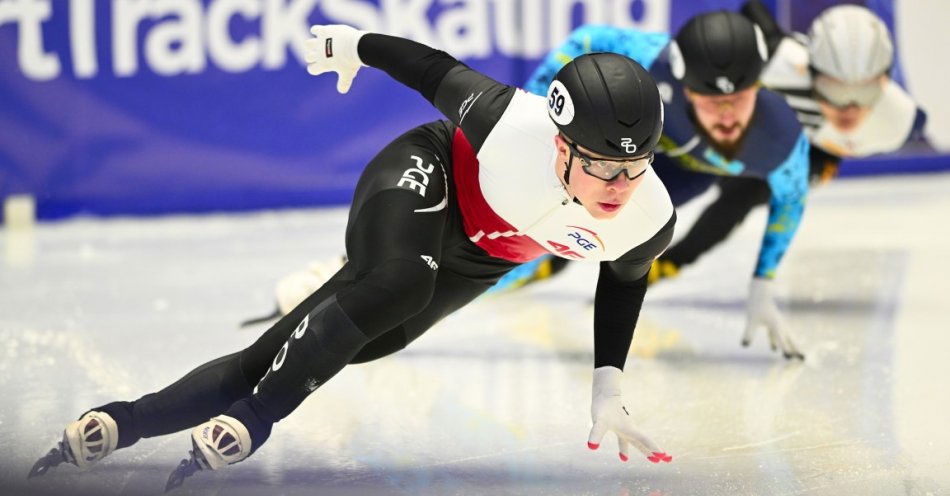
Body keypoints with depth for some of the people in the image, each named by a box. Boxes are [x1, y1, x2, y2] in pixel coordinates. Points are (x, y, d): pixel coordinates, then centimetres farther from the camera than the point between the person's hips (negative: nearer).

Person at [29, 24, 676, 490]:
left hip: (471, 264, 5)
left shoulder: (651, 219, -26)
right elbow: (440, 73, -17)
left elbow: (625, 279, 0)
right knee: (396, 285, -41)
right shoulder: (512, 125, -38)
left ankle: (114, 427, 7)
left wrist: (609, 387, -4)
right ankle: (238, 431, -28)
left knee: (269, 365, -1)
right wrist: (357, 45, 0)